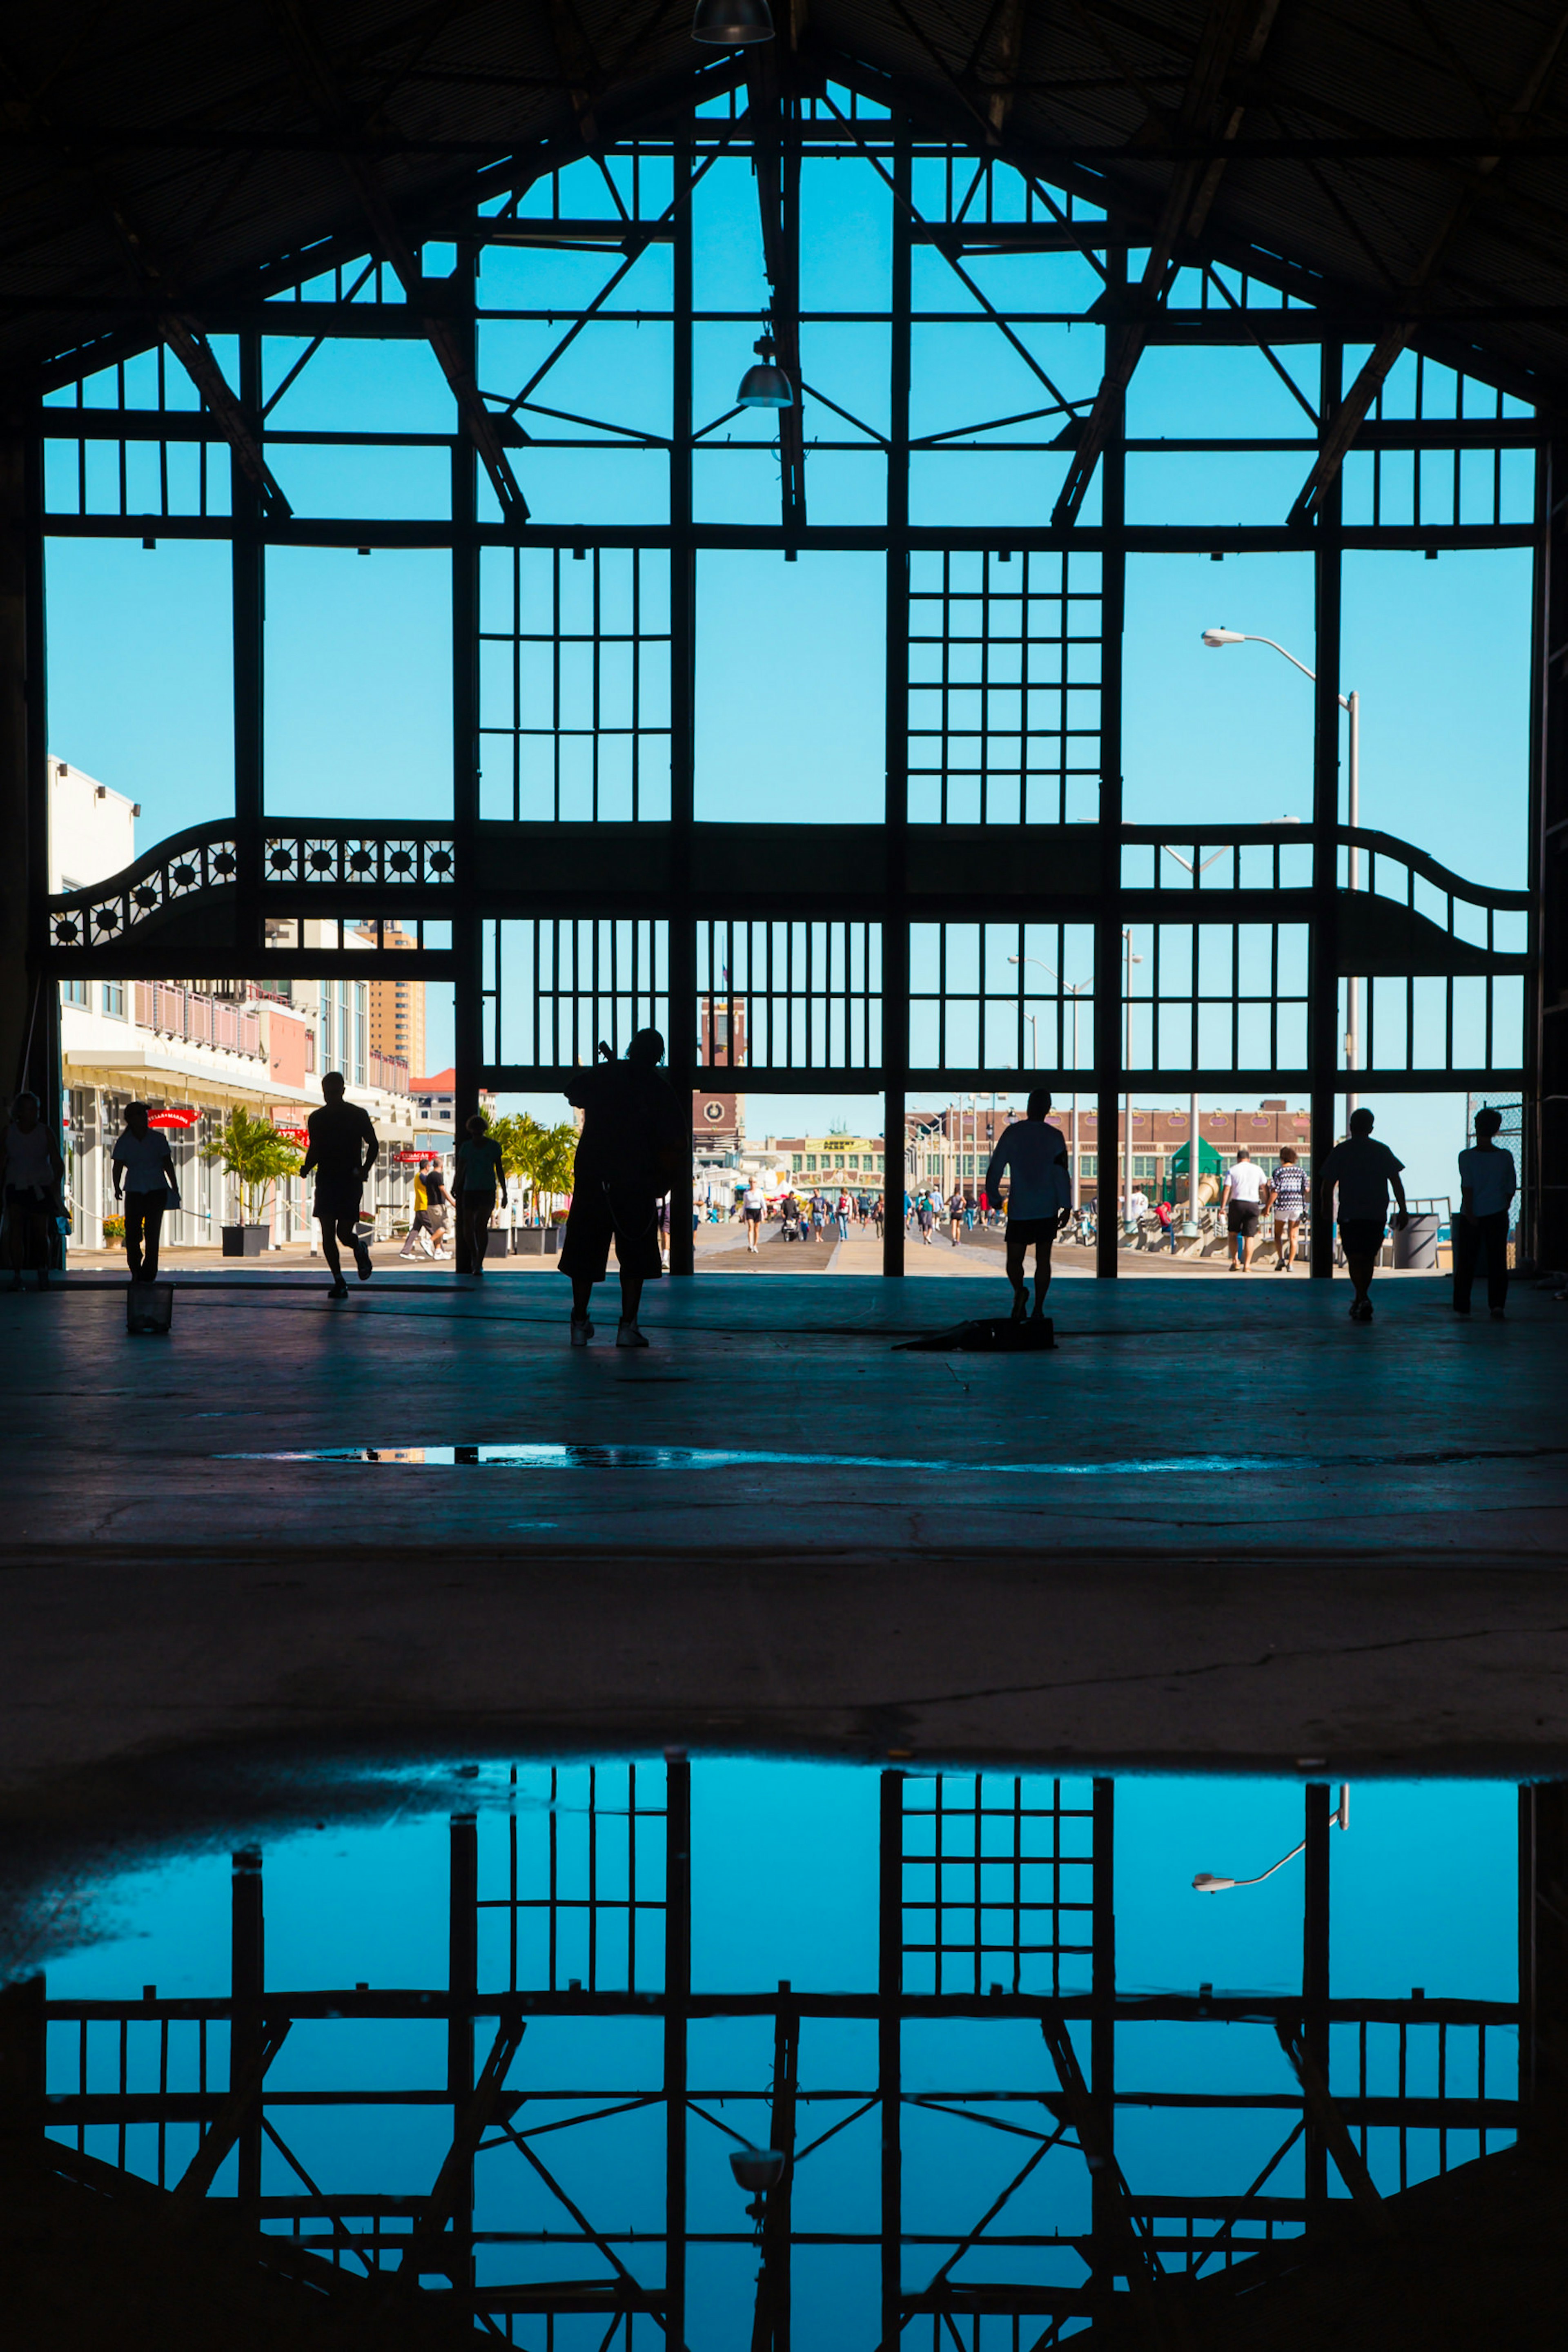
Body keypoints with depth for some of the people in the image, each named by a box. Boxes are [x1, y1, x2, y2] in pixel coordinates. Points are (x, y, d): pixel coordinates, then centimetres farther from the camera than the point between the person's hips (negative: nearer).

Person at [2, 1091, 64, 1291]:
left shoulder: (45, 1132, 1)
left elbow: (58, 1163, 1)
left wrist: (56, 1184, -12)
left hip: (41, 1187, 0)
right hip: (16, 1185, 0)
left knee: (41, 1231, 3)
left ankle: (43, 1271, 22)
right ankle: (16, 1276, -15)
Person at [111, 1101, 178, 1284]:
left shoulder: (158, 1139, 4)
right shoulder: (124, 1142, 3)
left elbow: (167, 1164, 7)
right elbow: (118, 1166, -2)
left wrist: (175, 1188, 5)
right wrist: (117, 1187, -11)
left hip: (157, 1190, 0)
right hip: (134, 1192, 0)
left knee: (152, 1233, -6)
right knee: (132, 1231, -5)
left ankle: (149, 1273, -1)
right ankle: (136, 1271, 14)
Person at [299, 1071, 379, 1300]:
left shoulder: (359, 1115, -1)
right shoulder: (316, 1118, 9)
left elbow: (373, 1145, 6)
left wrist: (365, 1170, -11)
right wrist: (307, 1168, -2)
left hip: (350, 1181, -3)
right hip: (325, 1180, 3)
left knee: (344, 1234, -7)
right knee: (327, 1233, -7)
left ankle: (361, 1249, 30)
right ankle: (339, 1282, 1)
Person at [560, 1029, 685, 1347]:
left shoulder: (600, 1075, 5)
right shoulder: (660, 1090, -1)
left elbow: (573, 1095, 27)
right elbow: (678, 1144, -7)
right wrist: (663, 1183, 5)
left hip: (591, 1177, 2)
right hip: (637, 1183, -2)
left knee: (584, 1252, 10)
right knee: (634, 1257, 5)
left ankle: (580, 1325, 12)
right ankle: (628, 1327, -1)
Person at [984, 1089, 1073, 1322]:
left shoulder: (1012, 1133, -3)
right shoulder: (1055, 1137, -4)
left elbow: (996, 1168, 0)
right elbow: (1062, 1174, -7)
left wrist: (993, 1196, 13)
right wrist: (1066, 1207, -1)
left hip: (1019, 1209, -1)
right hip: (1047, 1210, 1)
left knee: (1014, 1259, 7)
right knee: (1043, 1260, 10)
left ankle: (1019, 1291, -20)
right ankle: (1038, 1308, 8)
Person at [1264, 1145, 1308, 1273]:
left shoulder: (1278, 1172, -5)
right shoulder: (1300, 1171, 5)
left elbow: (1275, 1192, -10)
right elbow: (1307, 1190, 4)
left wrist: (1268, 1207, -5)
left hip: (1282, 1206, -2)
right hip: (1297, 1206, 2)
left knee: (1278, 1234, 13)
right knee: (1293, 1237, 6)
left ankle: (1281, 1258, -2)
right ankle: (1291, 1263, 1)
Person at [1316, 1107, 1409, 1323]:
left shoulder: (1341, 1151, 0)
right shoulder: (1382, 1151, 5)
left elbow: (1327, 1188, 0)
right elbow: (1396, 1183, 3)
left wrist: (1325, 1216, 8)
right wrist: (1403, 1211, 8)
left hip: (1350, 1216, -3)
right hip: (1377, 1215, 3)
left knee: (1355, 1259, -5)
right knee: (1369, 1259, 15)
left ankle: (1362, 1300, -23)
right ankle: (1360, 1302, 24)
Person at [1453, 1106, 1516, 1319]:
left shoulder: (1467, 1157, -9)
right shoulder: (1506, 1157, 0)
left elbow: (1467, 1187, -15)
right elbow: (1511, 1189, 6)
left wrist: (1469, 1213, -12)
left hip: (1471, 1216, -1)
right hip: (1497, 1216, 2)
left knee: (1466, 1262, 7)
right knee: (1498, 1262, 5)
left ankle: (1462, 1307, 11)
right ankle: (1498, 1304, -6)